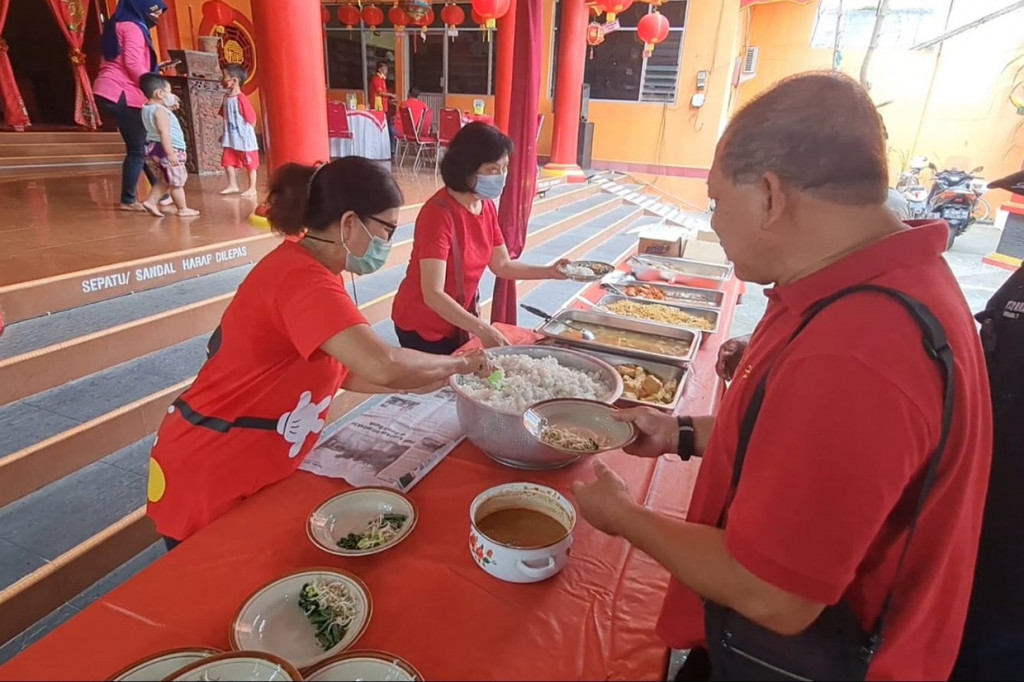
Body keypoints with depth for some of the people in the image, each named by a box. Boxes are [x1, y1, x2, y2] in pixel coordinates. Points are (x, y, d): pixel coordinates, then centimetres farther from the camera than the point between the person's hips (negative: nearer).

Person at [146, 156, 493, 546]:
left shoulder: (307, 270, 3)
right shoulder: (301, 278, -28)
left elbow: (342, 370, 6)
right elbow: (382, 366, -40)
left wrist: (418, 383, 0)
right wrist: (458, 363, -23)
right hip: (207, 480, -9)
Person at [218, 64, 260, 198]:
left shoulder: (241, 99, -17)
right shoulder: (226, 98, 6)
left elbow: (252, 119, -14)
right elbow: (225, 117, 13)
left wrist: (246, 134, -4)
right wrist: (225, 134, 12)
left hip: (244, 139, -8)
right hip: (231, 139, 8)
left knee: (250, 164, 6)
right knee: (227, 161, 9)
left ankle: (252, 188, 14)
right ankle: (233, 186, 20)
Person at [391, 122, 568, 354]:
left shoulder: (487, 207, -4)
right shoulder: (439, 213, -28)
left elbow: (502, 265, 5)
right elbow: (433, 295, -34)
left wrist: (550, 272, -7)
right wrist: (483, 330, -41)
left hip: (458, 321, 7)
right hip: (422, 326, -7)